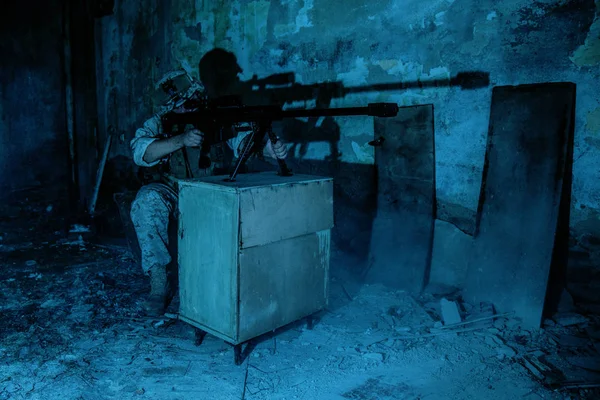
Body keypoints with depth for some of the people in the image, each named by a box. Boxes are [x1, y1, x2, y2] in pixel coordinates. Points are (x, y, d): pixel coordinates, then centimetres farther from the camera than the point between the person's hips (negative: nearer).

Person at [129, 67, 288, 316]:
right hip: (170, 191, 0)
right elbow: (140, 151, -20)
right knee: (147, 201, -31)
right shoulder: (158, 123, -2)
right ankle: (159, 283, -22)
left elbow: (240, 139, -19)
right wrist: (181, 140, -33)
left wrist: (267, 147, -41)